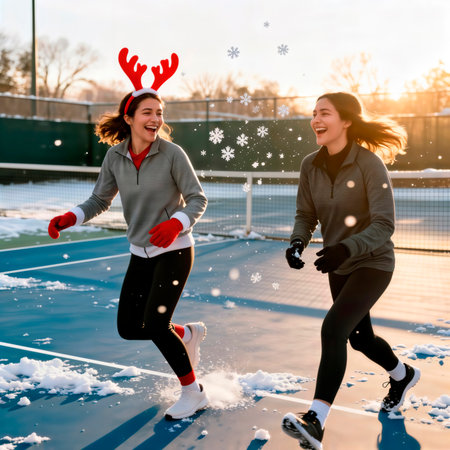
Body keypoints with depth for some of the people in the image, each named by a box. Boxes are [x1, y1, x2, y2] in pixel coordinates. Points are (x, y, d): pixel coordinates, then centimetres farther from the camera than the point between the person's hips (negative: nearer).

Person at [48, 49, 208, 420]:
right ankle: (189, 334, 33)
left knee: (154, 326, -12)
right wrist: (70, 218, -12)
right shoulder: (115, 156, -4)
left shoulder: (172, 153, -16)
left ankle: (194, 393, 10)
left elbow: (198, 200, -13)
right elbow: (100, 200, 6)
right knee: (128, 328, 5)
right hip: (141, 254, 5)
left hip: (174, 252, -5)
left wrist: (175, 223, -33)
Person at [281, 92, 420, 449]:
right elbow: (306, 214, 1)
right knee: (359, 336, 21)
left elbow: (384, 225, -24)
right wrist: (298, 242, -20)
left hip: (372, 263, -6)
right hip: (339, 266, 7)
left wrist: (347, 248, -39)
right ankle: (403, 375, 52)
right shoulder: (311, 165, -6)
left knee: (334, 328, -24)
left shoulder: (370, 164, -21)